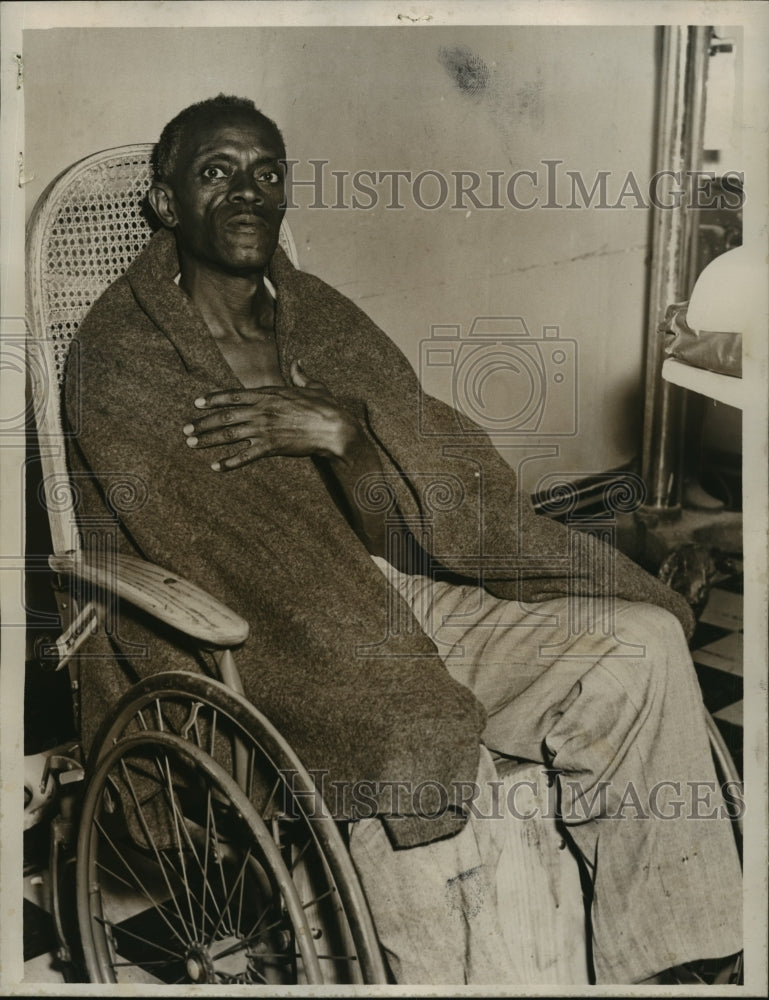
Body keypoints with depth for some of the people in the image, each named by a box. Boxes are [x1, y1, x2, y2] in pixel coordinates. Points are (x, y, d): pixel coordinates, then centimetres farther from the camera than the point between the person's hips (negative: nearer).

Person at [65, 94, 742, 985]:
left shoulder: (329, 325, 12)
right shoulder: (119, 360, -3)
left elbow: (458, 509, 1)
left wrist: (341, 428, -18)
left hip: (397, 596, 6)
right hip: (244, 649, -5)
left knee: (643, 640, -10)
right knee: (419, 752, -34)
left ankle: (652, 963, -1)